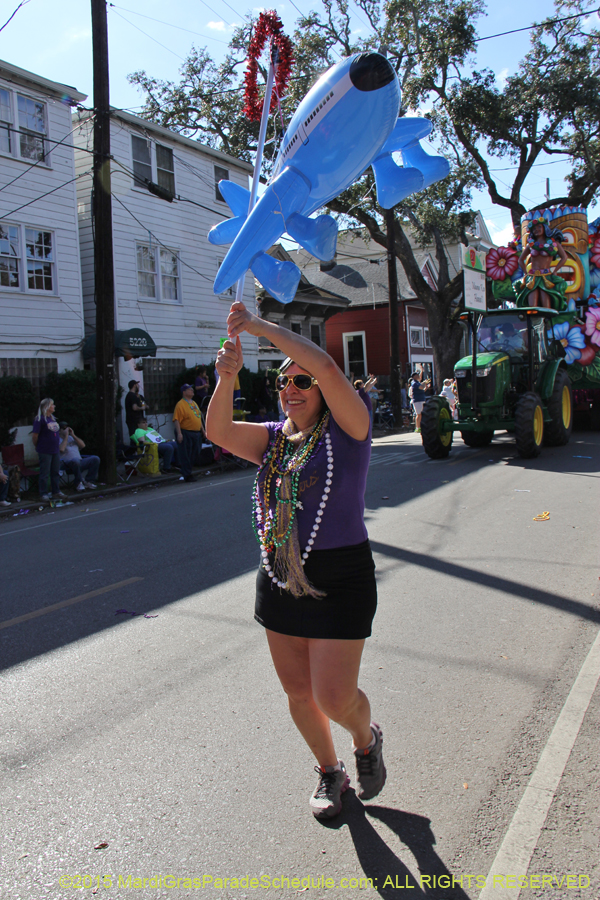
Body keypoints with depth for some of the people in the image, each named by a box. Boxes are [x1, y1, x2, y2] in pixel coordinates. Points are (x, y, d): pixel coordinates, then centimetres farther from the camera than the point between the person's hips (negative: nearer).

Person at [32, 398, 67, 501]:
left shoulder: (53, 419, 11)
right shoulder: (40, 419, -13)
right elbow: (35, 435, -13)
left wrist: (57, 446, 15)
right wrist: (37, 447, -3)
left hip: (55, 450, 7)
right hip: (45, 451, -7)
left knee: (56, 472, 12)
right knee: (45, 473, 1)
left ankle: (56, 492, 21)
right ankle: (44, 493, 9)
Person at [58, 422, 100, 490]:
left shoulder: (71, 437, 24)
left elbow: (83, 445, 10)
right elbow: (61, 449, -18)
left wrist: (73, 435, 3)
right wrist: (66, 436, -9)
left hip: (79, 463, 7)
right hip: (67, 465, -6)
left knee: (96, 459, -13)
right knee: (75, 460, -41)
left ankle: (87, 481, -7)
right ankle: (78, 483, -22)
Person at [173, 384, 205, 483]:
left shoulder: (194, 403, 16)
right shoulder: (181, 404, -11)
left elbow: (199, 417, 23)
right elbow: (176, 420, -17)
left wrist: (202, 430, 21)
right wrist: (179, 433, -24)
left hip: (196, 433, 9)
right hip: (186, 433, -8)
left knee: (195, 454, 11)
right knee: (186, 455, -4)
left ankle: (186, 472, 24)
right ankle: (187, 475, 2)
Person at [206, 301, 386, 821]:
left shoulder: (346, 430, -9)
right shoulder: (272, 439, 7)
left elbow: (327, 367, -25)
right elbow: (218, 431, -10)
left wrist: (258, 325, -21)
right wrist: (228, 377, -27)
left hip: (340, 580, -5)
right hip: (279, 578, 6)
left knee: (334, 697, -3)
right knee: (298, 693, 15)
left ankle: (367, 739, 33)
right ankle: (329, 772, 41)